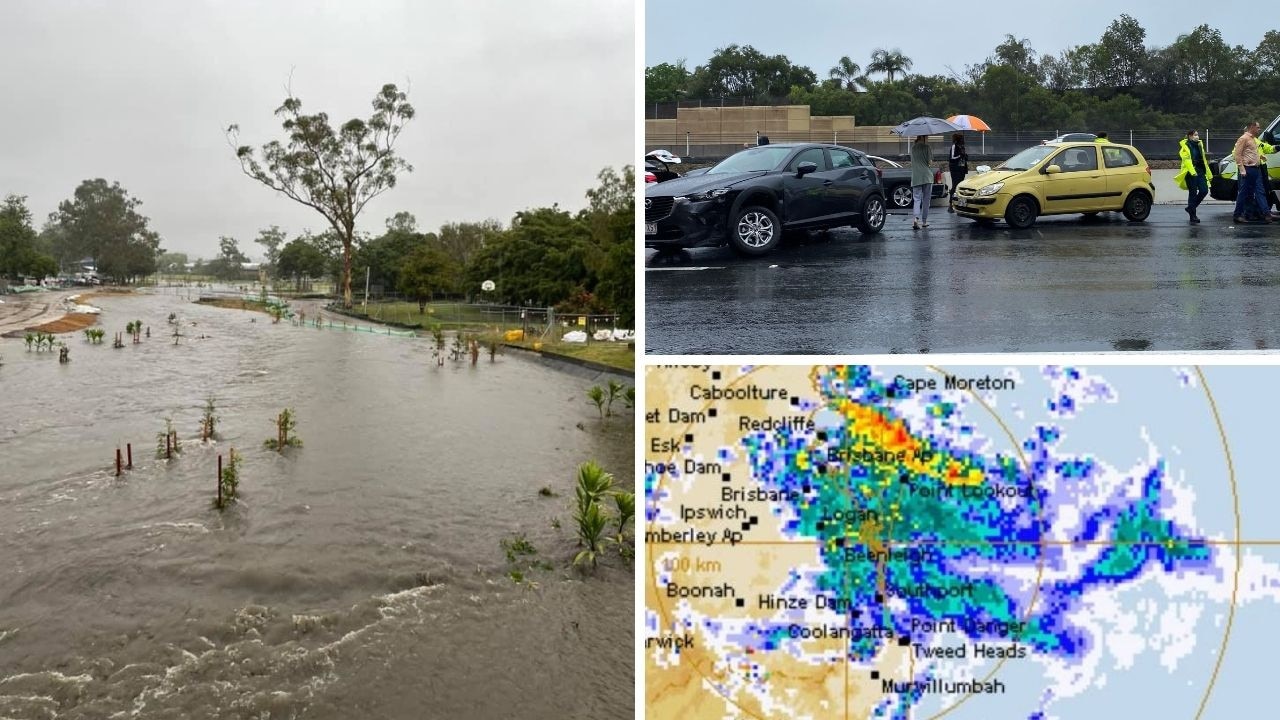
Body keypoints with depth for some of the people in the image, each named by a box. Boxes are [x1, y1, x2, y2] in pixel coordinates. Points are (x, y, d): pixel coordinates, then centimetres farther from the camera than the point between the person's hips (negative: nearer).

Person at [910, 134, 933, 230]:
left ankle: (915, 218, -23)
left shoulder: (913, 147, 7)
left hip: (915, 177, 3)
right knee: (926, 200, 8)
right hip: (927, 176, -3)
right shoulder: (927, 147, -7)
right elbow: (930, 162, -8)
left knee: (916, 199, 0)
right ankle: (924, 221, 14)